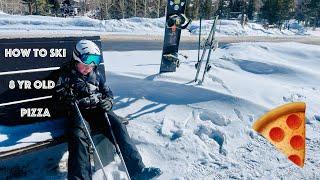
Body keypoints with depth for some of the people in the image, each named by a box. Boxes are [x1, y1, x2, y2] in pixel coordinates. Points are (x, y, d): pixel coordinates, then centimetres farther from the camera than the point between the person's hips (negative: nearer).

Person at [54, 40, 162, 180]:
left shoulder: (96, 73, 18)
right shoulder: (67, 73, 9)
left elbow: (107, 91, 19)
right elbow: (58, 93, 7)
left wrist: (108, 101, -4)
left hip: (98, 110, 3)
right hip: (78, 111, -2)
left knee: (118, 126, -19)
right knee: (79, 135, -32)